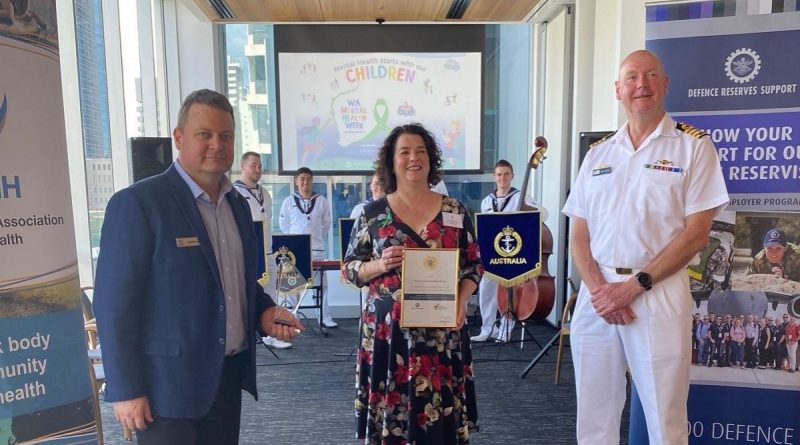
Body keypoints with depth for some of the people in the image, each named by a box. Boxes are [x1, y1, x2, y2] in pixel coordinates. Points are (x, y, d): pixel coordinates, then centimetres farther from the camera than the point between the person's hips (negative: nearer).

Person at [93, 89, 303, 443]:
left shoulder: (238, 204, 7)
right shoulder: (136, 203, -13)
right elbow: (114, 304, -14)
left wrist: (264, 311, -1)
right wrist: (126, 390, -14)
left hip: (229, 375, 7)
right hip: (168, 385, -6)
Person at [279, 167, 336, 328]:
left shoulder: (322, 201, 4)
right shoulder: (289, 201, 3)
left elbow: (326, 224, 10)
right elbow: (283, 225, 7)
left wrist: (315, 237, 7)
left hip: (316, 249, 1)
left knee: (321, 284, 3)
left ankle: (325, 317, 10)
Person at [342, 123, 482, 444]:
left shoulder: (455, 212, 3)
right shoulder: (373, 213, 1)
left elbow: (474, 265, 8)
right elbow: (349, 268, 4)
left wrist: (461, 299, -10)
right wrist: (379, 265, -15)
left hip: (441, 331, 1)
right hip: (387, 330, -1)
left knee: (441, 415, 7)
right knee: (390, 416, 6)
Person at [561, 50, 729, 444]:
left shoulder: (693, 146, 1)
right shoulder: (599, 153, 12)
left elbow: (696, 234, -6)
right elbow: (578, 235, 8)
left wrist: (635, 286, -13)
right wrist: (598, 288, -8)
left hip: (659, 294, -3)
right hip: (595, 294, 4)